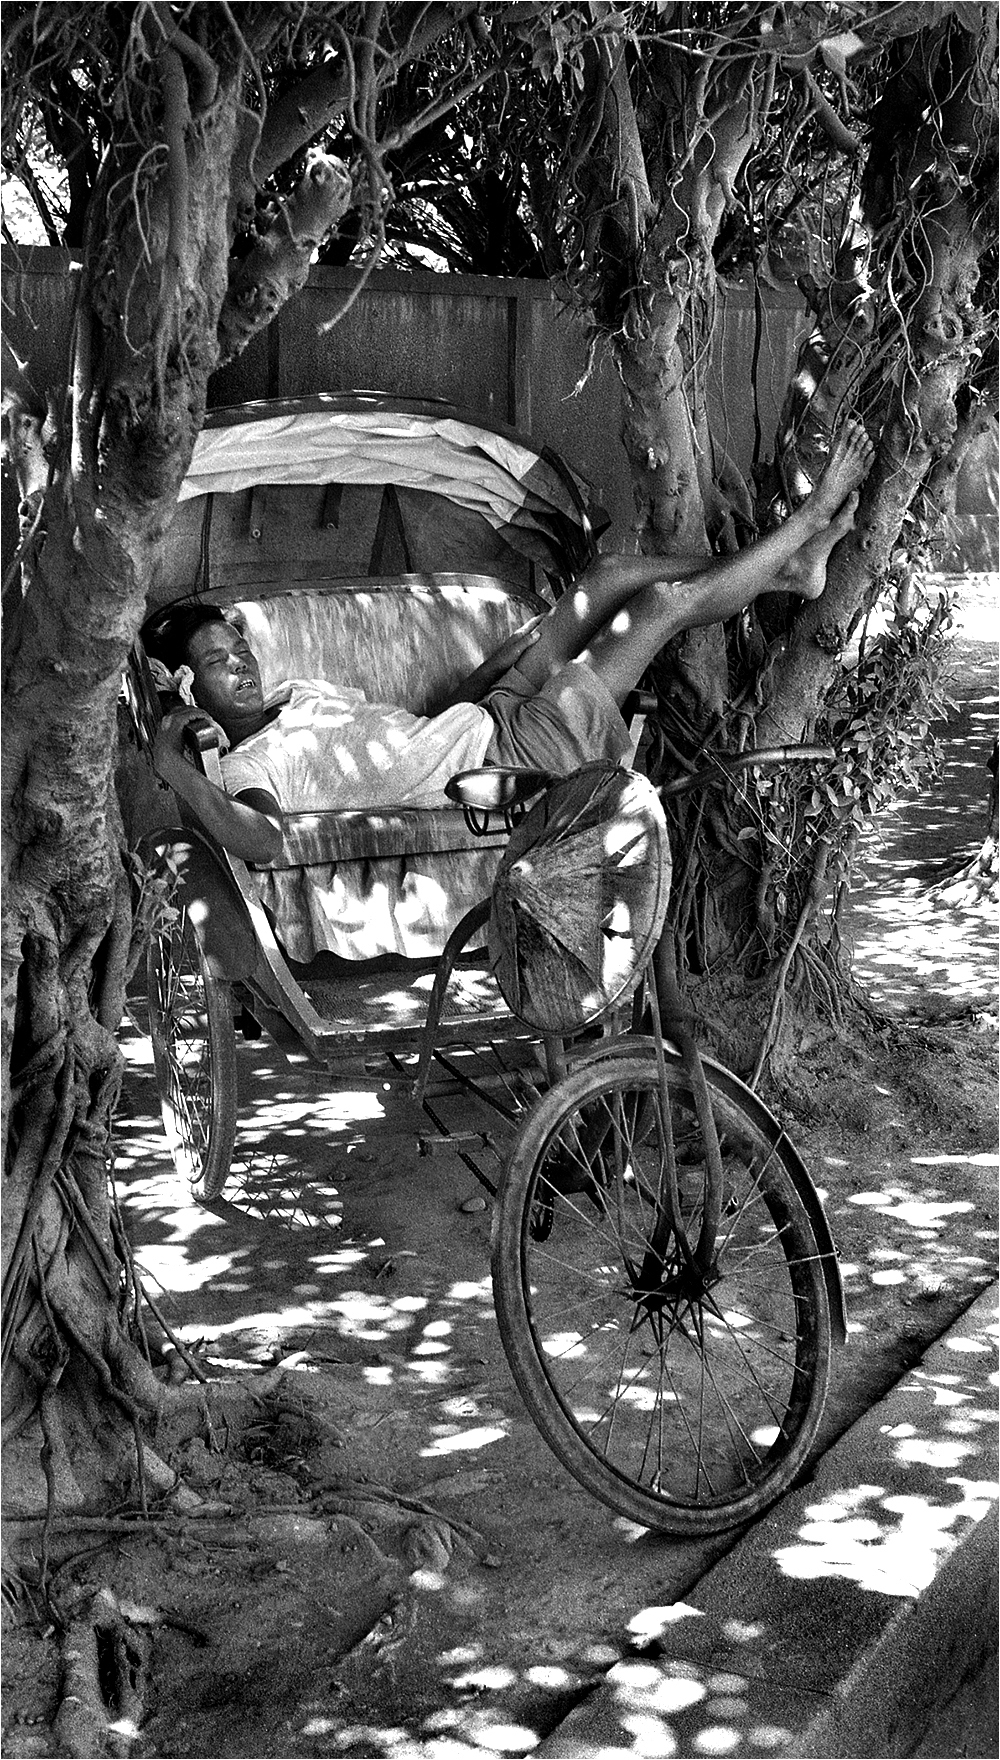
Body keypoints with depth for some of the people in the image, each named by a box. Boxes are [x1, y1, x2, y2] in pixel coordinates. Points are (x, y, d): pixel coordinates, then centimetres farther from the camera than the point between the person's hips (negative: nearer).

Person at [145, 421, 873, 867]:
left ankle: (784, 571, 20)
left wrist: (499, 664, 13)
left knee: (610, 574, 5)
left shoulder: (305, 691, 9)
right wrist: (177, 773, -43)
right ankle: (812, 519, 12)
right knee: (668, 600, -7)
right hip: (509, 761, -8)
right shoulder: (249, 768, -17)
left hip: (485, 718, 8)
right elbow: (264, 843, -40)